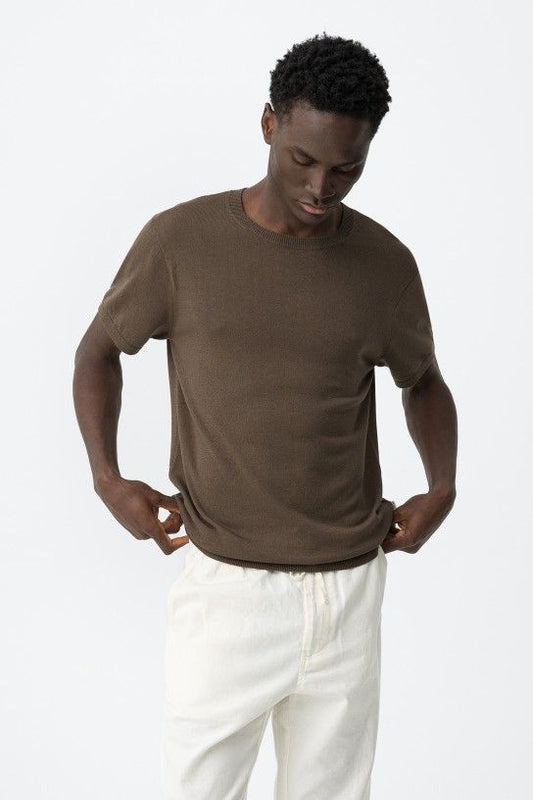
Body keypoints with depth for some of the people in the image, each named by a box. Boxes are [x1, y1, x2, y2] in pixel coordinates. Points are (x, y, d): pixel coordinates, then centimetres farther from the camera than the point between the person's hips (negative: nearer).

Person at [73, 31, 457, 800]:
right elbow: (101, 348, 8)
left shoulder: (386, 263, 0)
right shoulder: (181, 239, -6)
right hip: (225, 590, -2)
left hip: (349, 592, 2)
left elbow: (423, 381, 17)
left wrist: (442, 487, 0)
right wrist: (107, 476, -7)